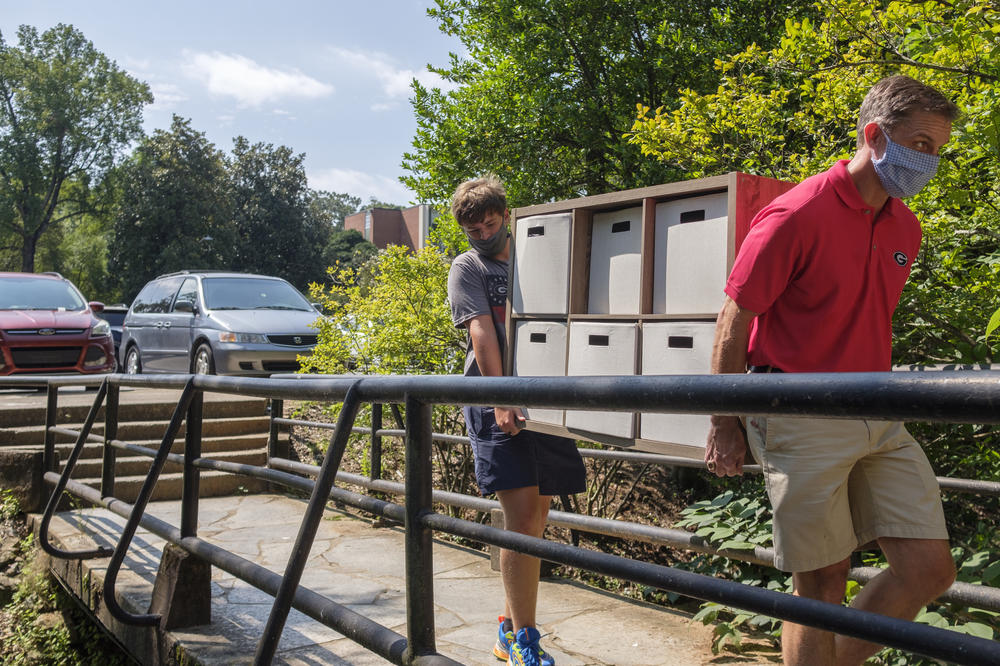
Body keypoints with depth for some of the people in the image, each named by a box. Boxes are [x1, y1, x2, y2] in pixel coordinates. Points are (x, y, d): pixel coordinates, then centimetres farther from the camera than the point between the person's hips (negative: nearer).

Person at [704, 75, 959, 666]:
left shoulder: (906, 229, 10)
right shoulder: (796, 215, -13)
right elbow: (734, 322, -10)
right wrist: (724, 427, -8)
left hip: (877, 419, 7)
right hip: (801, 420, -7)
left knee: (931, 569, 5)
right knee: (822, 584, 1)